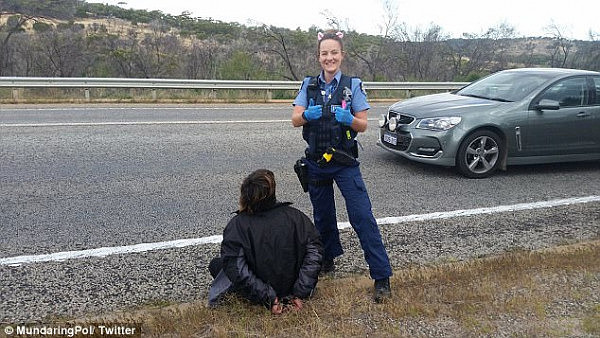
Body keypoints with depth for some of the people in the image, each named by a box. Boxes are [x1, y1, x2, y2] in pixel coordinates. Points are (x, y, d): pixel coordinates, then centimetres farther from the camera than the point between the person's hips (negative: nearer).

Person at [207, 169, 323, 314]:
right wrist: (300, 293, -13)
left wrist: (269, 299, -20)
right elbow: (314, 250, -14)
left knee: (216, 264, 21)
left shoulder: (237, 225, -18)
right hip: (291, 286, 2)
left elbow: (236, 268, -24)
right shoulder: (295, 216, -12)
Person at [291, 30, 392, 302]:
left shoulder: (353, 85, -3)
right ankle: (327, 260, 38)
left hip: (345, 162, -3)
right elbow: (295, 120, -5)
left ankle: (382, 277, -4)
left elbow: (363, 126, -4)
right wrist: (308, 115, -27)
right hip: (316, 161, 3)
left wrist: (348, 118, -25)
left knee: (362, 216, -10)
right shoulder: (309, 85, 4)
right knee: (322, 215, 15)